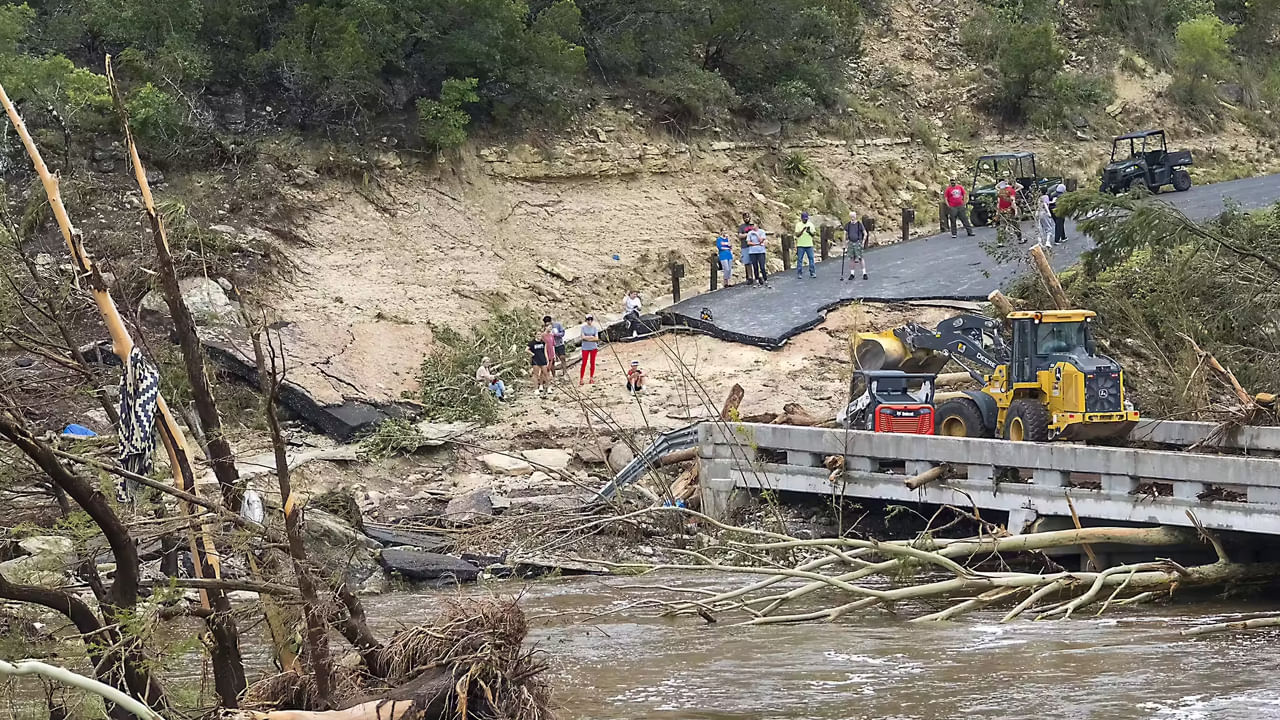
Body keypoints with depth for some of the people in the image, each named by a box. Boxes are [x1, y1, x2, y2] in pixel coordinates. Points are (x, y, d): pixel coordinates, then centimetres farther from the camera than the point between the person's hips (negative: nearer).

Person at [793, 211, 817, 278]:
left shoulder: (810, 224, 8)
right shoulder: (798, 225, 1)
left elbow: (814, 234, 4)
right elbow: (797, 234, -7)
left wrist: (810, 232, -16)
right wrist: (803, 230, -19)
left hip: (809, 245, 2)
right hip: (800, 245, -2)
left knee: (811, 258, 0)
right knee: (799, 259, -1)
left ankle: (812, 273, 5)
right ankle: (799, 273, 5)